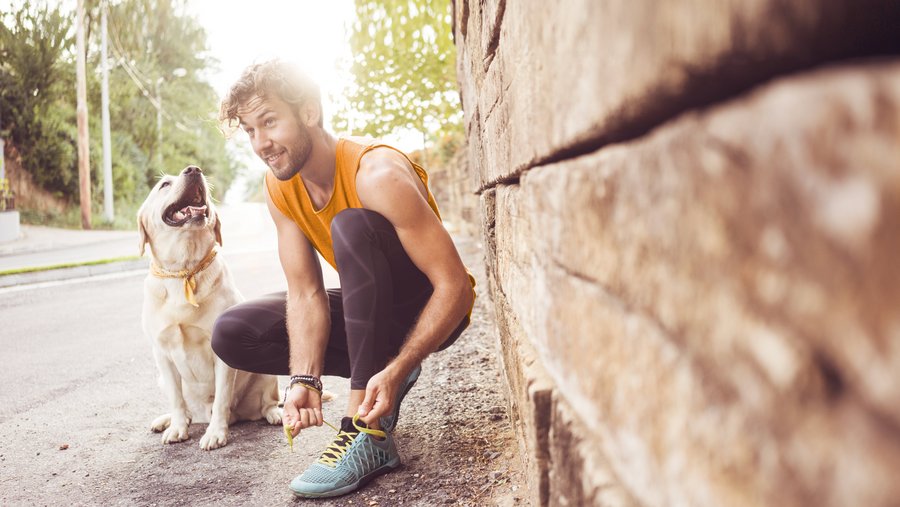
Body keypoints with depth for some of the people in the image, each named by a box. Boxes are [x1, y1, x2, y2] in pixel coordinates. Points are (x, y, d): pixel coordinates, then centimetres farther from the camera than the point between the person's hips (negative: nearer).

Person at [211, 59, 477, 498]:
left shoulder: (376, 174, -28)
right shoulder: (279, 188, -8)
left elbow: (455, 286, -29)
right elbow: (305, 294, -10)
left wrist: (395, 370, -38)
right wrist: (305, 380, -26)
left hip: (432, 310, -6)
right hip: (369, 311, 7)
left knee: (351, 225, -34)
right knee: (231, 335, -6)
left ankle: (369, 433, -33)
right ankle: (374, 370, 1)